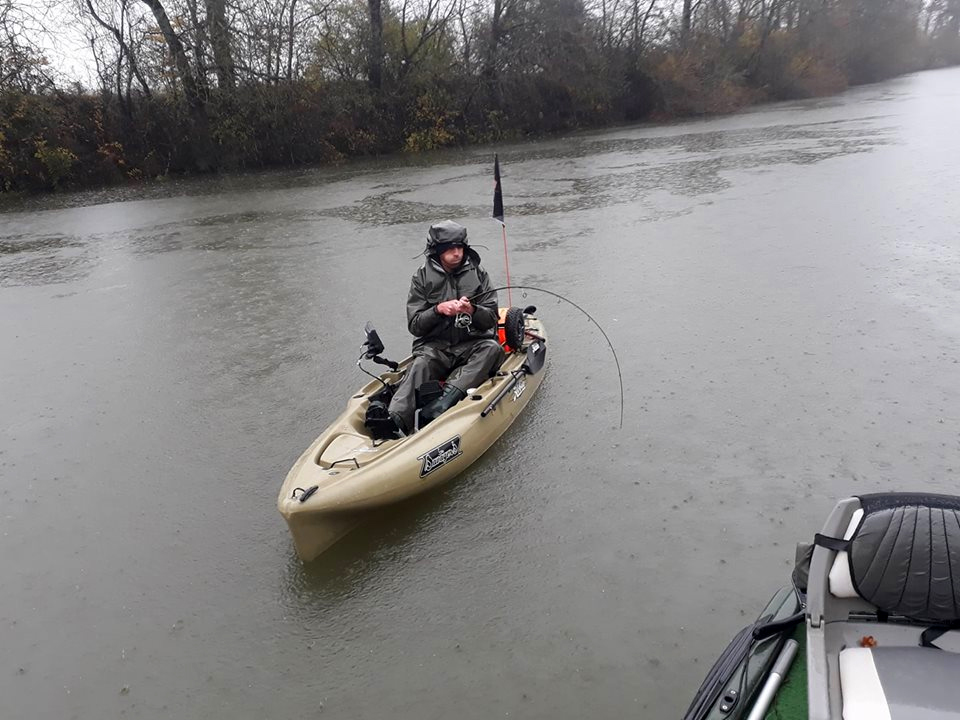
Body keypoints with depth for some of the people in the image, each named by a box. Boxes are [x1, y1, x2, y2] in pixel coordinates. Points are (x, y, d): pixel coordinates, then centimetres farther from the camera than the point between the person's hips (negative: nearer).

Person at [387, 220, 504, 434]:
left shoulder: (477, 274, 6)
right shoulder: (422, 277, 3)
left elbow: (491, 319, 1)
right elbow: (414, 325, -1)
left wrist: (472, 310, -21)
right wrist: (438, 310, -18)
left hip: (471, 345, 1)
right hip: (434, 346, -1)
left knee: (492, 348, -31)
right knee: (420, 365, -33)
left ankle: (447, 397, -46)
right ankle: (394, 421, -53)